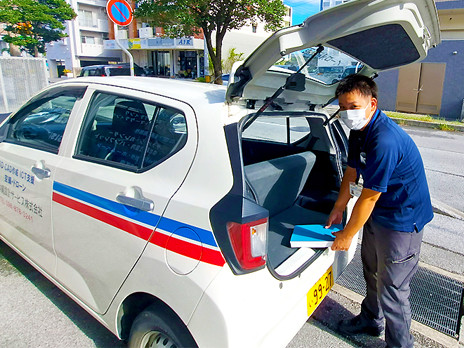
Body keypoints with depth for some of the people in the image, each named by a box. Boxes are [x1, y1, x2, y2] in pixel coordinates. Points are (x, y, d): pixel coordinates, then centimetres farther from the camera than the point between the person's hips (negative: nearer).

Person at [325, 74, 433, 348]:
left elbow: (369, 196, -27)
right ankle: (371, 321, 46)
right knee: (371, 271, 24)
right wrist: (338, 209, 11)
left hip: (402, 220, -9)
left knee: (391, 288, 2)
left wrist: (347, 235, -16)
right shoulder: (359, 131, -1)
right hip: (378, 213, 10)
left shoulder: (385, 141, -32)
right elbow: (352, 172, 9)